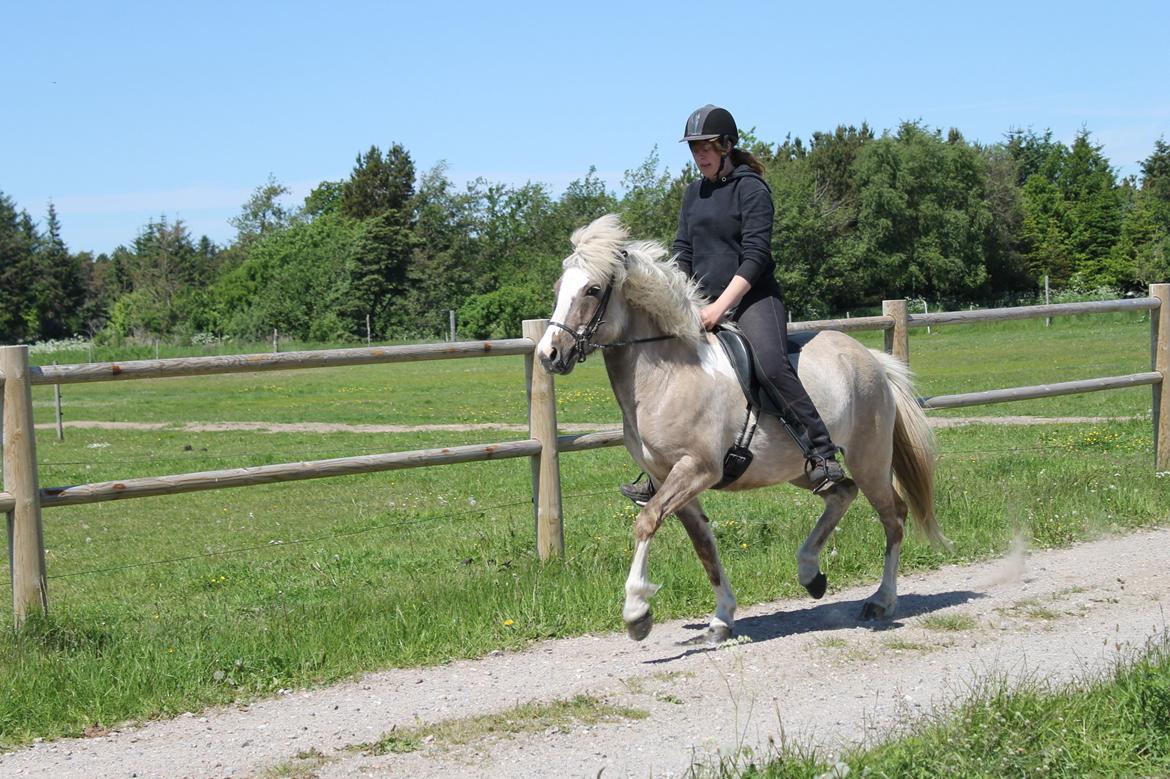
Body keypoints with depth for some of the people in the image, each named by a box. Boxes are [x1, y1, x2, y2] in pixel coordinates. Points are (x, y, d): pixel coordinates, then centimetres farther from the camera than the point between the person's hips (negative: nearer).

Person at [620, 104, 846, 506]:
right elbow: (683, 252, 18)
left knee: (771, 364, -32)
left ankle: (823, 455, -34)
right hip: (705, 305, 8)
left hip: (753, 299, -8)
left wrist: (721, 305, -23)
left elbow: (755, 255, -15)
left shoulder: (751, 188, -7)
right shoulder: (694, 193, 15)